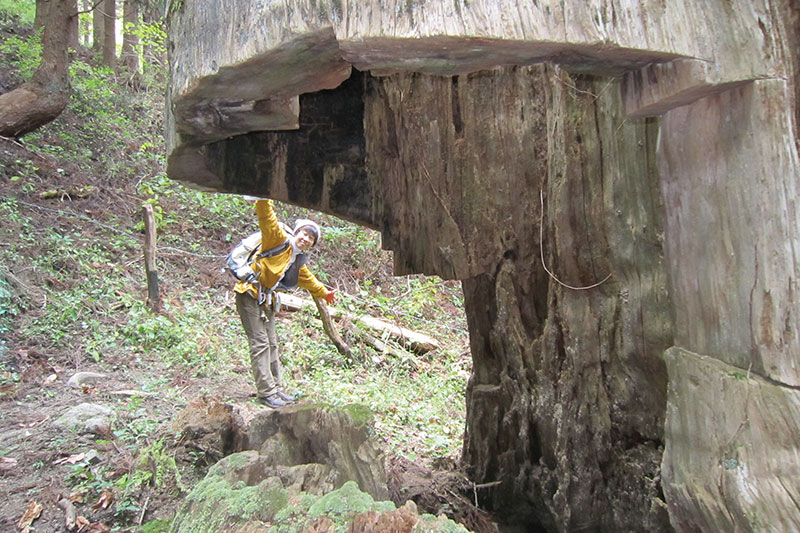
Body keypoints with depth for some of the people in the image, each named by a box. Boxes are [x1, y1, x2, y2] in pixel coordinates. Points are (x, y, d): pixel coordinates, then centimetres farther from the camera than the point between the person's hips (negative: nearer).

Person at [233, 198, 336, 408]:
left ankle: (276, 388, 20)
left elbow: (308, 279, 32)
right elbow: (267, 218, -25)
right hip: (250, 295, -9)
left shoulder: (299, 262, 14)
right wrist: (263, 200, -40)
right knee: (260, 344, -9)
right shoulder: (279, 241, -10)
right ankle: (266, 392, -5)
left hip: (266, 300, 9)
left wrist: (324, 292, 43)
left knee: (271, 345, 12)